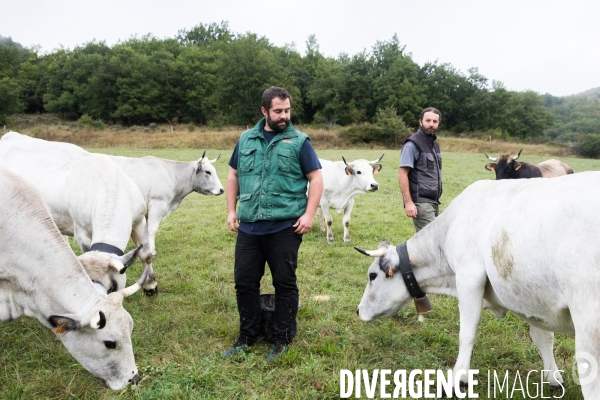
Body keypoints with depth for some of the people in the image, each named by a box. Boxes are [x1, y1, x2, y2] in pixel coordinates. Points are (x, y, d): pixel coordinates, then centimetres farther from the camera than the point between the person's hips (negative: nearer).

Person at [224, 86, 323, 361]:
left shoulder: (299, 141, 0)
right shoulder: (246, 139, 11)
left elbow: (316, 179, -2)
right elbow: (233, 175, 17)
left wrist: (309, 214, -11)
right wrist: (231, 210, 9)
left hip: (285, 227, -3)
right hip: (248, 226, 4)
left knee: (285, 283, 6)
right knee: (244, 281, 9)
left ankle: (283, 339, 21)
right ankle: (247, 336, 27)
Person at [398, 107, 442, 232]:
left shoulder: (435, 144, 15)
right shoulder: (412, 144, -10)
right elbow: (402, 174, -15)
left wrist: (436, 199, 17)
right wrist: (408, 202, -21)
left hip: (433, 201, 8)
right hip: (420, 202, -8)